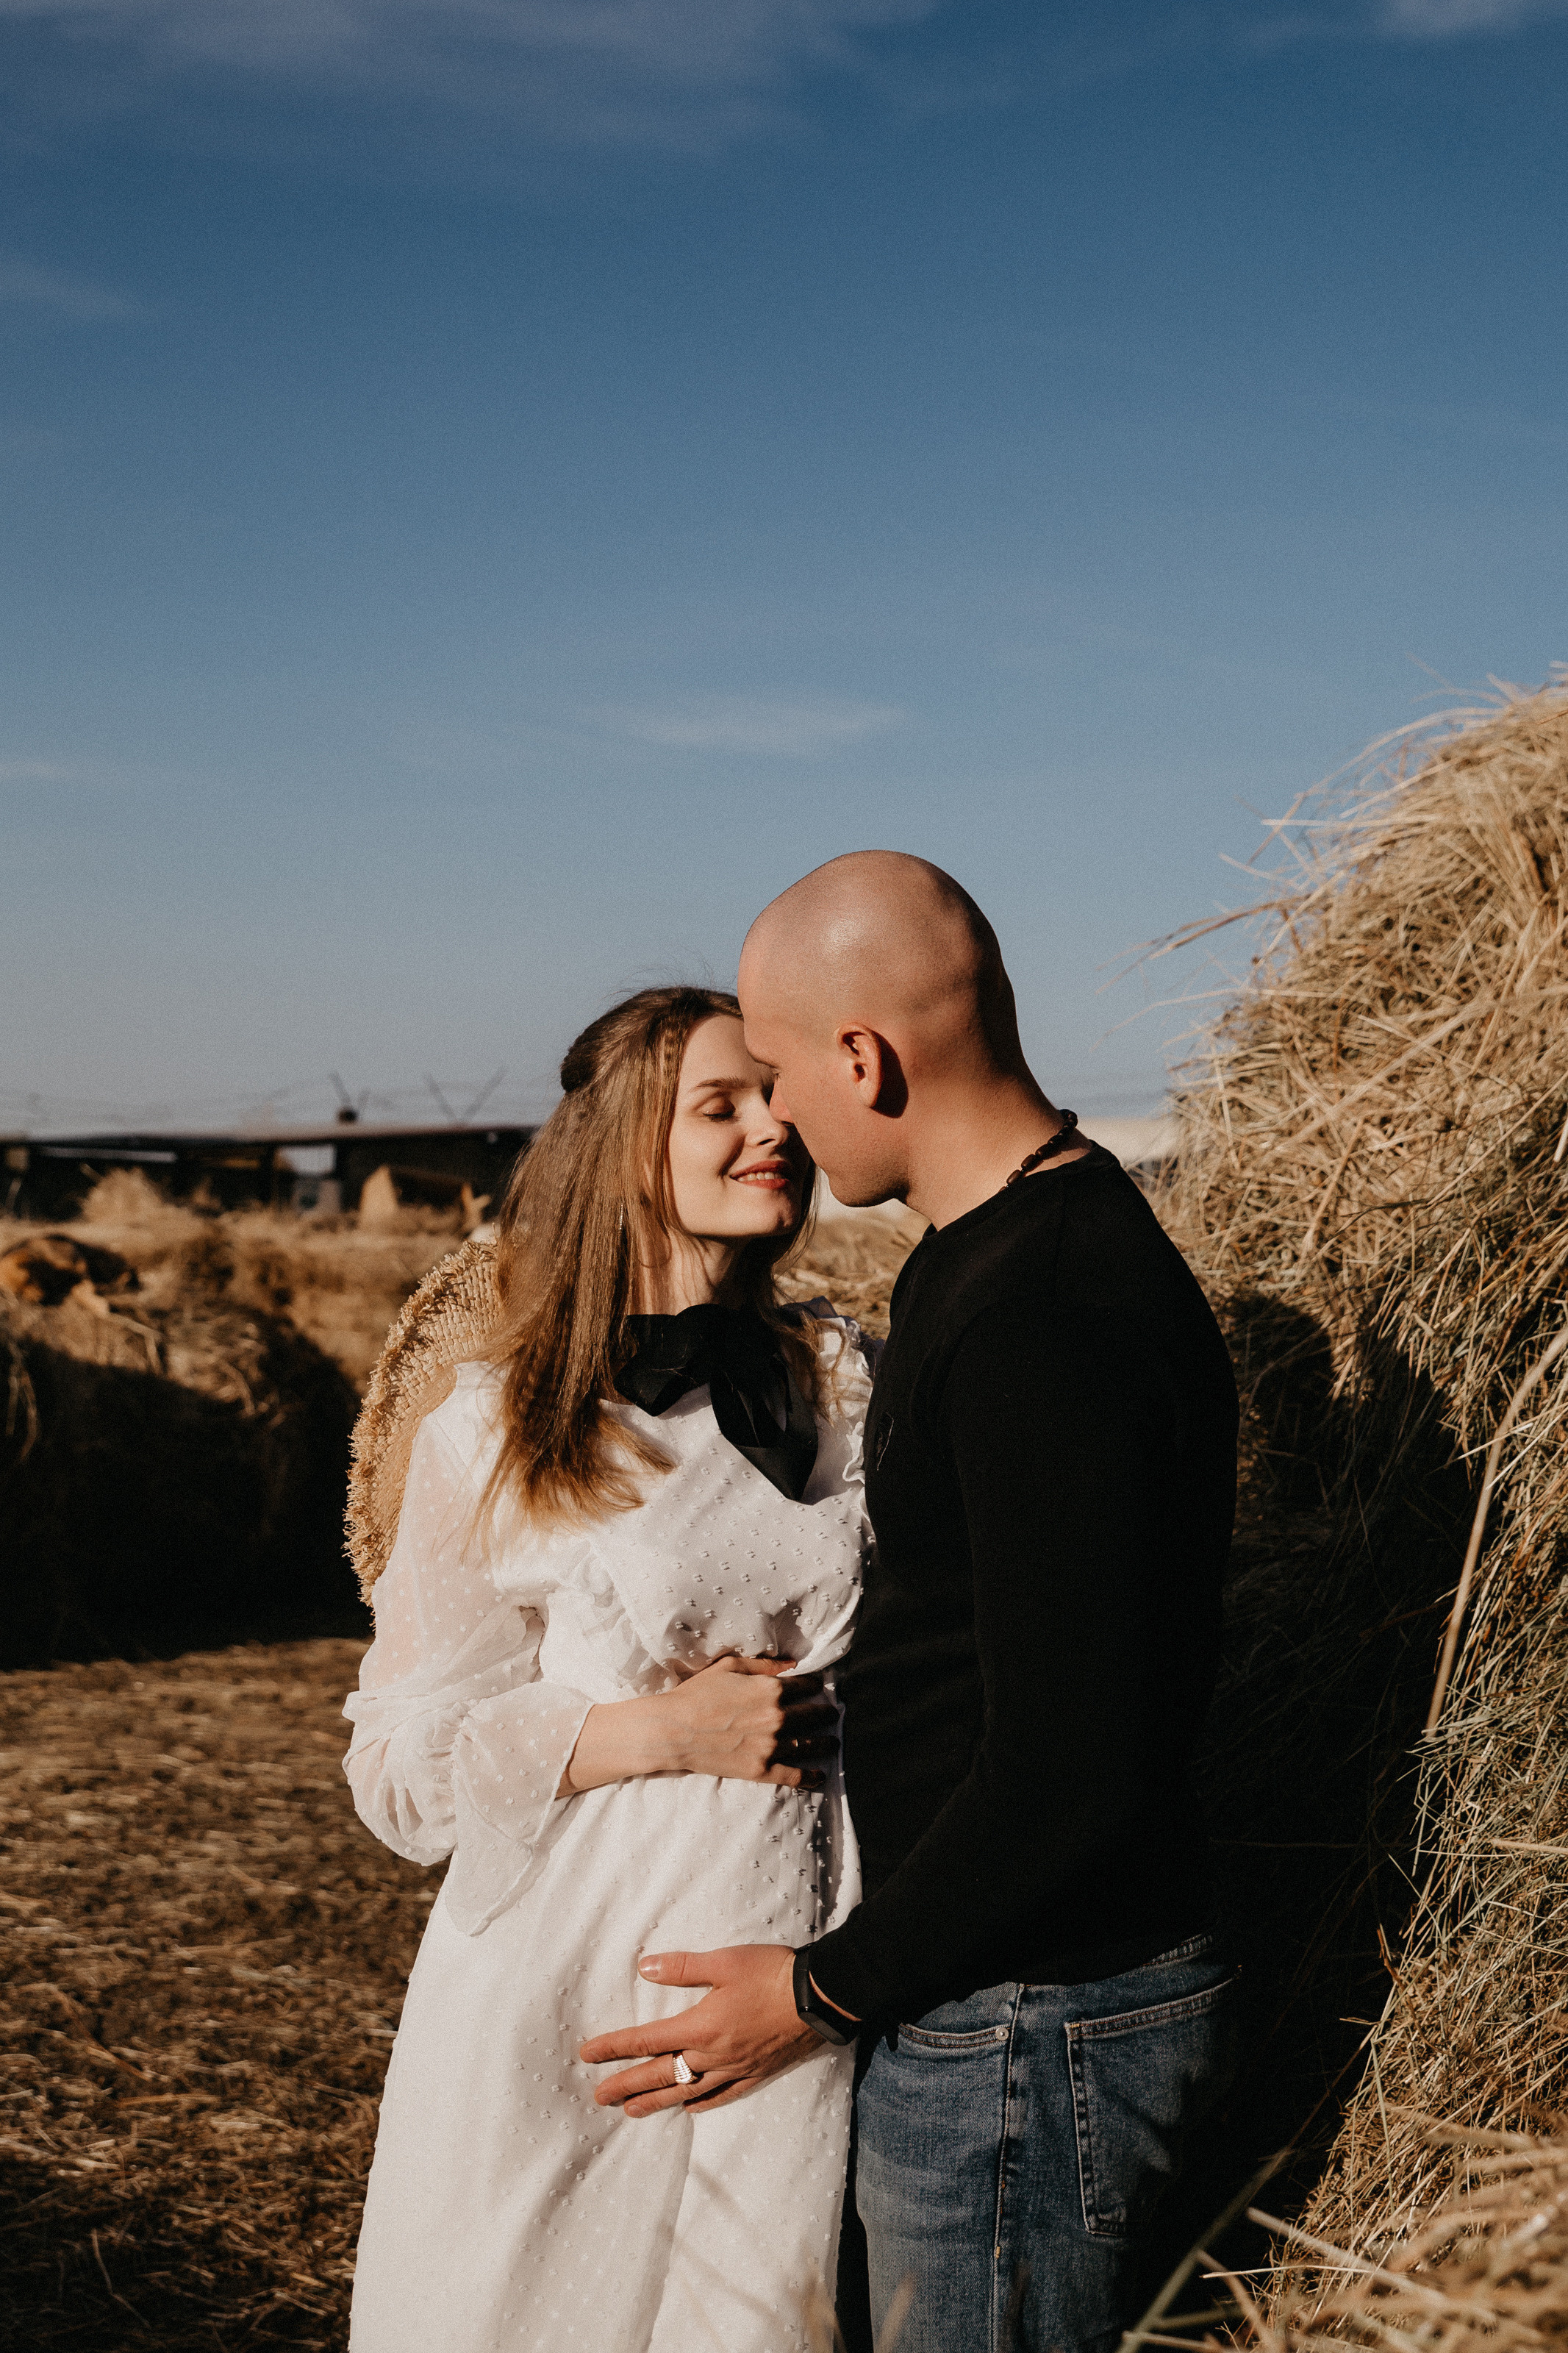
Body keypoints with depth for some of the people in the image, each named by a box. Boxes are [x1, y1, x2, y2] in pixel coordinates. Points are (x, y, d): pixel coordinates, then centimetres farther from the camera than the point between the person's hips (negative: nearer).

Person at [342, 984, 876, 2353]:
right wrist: (660, 1730, -14)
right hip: (564, 1991, -2)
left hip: (792, 1976, 3)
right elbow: (400, 1762, -4)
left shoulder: (845, 1380, 4)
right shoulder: (499, 1433, -7)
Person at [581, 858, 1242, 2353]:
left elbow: (1068, 1776, -26)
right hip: (994, 2012, 10)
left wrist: (823, 1991, -14)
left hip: (1017, 2031, -10)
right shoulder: (1027, 1242, 8)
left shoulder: (1043, 1316, -25)